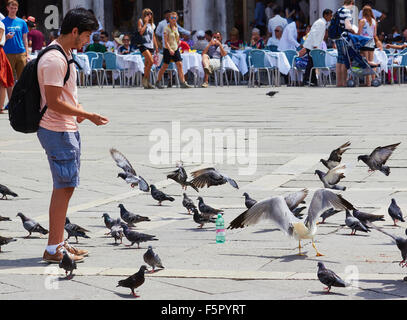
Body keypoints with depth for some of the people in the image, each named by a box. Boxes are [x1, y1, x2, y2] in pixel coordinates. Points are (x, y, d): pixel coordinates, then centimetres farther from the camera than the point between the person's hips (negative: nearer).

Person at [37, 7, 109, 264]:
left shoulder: (64, 55, 14)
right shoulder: (54, 60, -19)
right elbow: (53, 102, -22)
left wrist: (78, 111, 11)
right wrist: (88, 115, -18)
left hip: (67, 130, 10)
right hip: (58, 132, -10)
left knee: (65, 187, 13)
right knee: (64, 188, -7)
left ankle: (59, 243, 20)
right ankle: (53, 249, -3)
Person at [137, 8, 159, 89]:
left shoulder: (152, 24, 19)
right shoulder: (140, 21, 2)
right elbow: (141, 32, -13)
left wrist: (156, 47, 19)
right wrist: (145, 23, -9)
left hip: (150, 46, 6)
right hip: (143, 45, -6)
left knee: (147, 64, 5)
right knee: (151, 61, -20)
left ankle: (147, 83, 5)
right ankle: (145, 79, -10)